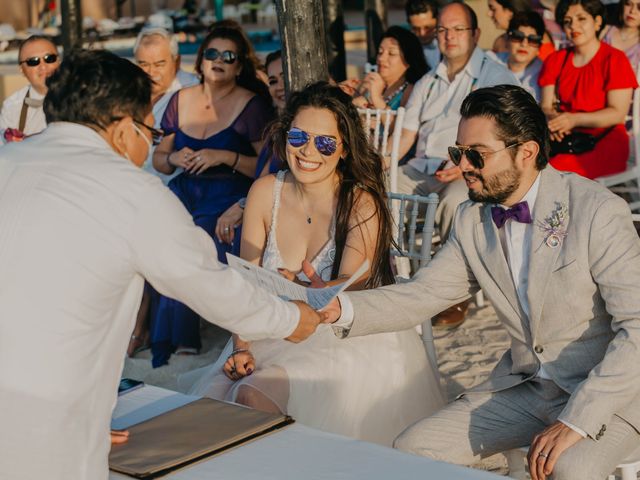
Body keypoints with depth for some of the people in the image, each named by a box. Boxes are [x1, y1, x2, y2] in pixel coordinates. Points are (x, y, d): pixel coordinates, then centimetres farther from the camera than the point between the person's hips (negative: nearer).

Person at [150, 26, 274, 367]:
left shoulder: (252, 105, 0)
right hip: (185, 192, 5)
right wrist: (173, 159, -1)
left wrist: (226, 157, -15)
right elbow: (158, 158, 22)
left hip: (229, 198, -4)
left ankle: (176, 350, -15)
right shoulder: (181, 100, 14)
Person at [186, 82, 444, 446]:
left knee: (253, 397, -28)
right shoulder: (266, 191, 2)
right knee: (214, 399, -21)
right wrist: (241, 348, -16)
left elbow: (350, 288, -24)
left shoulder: (362, 204, -10)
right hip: (276, 335, 5)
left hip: (350, 343, -4)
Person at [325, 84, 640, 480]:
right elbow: (421, 295, 5)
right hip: (523, 385, 6)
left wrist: (576, 421, -28)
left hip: (608, 390, -5)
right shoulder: (473, 220, 2)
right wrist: (341, 308, -14)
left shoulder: (597, 211, -17)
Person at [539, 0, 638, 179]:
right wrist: (553, 118, -16)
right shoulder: (555, 60, 15)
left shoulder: (615, 59, -1)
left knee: (558, 171, -32)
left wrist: (574, 119, -21)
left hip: (604, 140, -4)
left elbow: (618, 114, -7)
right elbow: (546, 107, 9)